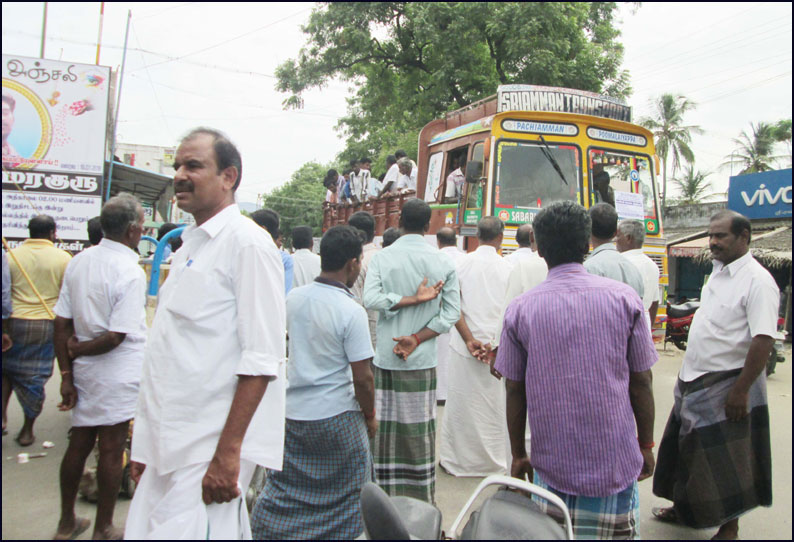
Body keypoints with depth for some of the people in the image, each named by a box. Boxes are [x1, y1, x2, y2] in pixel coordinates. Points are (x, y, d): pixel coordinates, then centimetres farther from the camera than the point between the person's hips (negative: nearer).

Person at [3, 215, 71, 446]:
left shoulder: (12, 255, -2)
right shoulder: (63, 258, -5)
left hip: (15, 322, 1)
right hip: (46, 324, -1)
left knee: (8, 368, 23)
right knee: (35, 376, 10)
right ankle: (27, 430, 22)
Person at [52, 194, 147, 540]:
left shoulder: (79, 262, 3)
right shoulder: (131, 272, -18)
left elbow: (61, 323, 2)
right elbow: (116, 337, -21)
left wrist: (66, 374, 6)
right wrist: (79, 350, -3)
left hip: (82, 370, 7)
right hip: (118, 375, -6)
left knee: (79, 443, 17)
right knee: (111, 449, 6)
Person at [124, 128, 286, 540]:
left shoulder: (247, 243, -11)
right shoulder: (189, 246, 15)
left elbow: (261, 359, -17)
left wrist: (227, 453, -20)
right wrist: (144, 444, 18)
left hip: (207, 454, -8)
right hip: (168, 445, 8)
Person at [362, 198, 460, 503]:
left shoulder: (381, 258, -3)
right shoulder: (443, 263, -2)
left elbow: (371, 299, -15)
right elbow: (451, 312, -6)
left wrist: (411, 299, -12)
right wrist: (416, 339, -9)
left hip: (384, 357, 0)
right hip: (422, 361, 0)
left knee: (384, 427, 10)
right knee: (419, 430, 9)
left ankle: (384, 495, 22)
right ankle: (421, 500, 20)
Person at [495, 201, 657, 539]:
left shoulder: (520, 309, -5)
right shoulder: (624, 298, -5)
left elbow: (514, 390, 0)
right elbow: (641, 381, -1)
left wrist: (518, 455, 12)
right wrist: (646, 445, 13)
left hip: (551, 464, 0)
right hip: (615, 463, 0)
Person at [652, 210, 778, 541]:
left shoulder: (757, 280, -18)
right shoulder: (718, 272, 8)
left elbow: (763, 339, -24)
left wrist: (741, 390, -25)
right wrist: (689, 373, 16)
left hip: (725, 386, -8)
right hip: (694, 380, 8)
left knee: (727, 463, 7)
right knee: (686, 449, 19)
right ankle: (684, 508, 37)